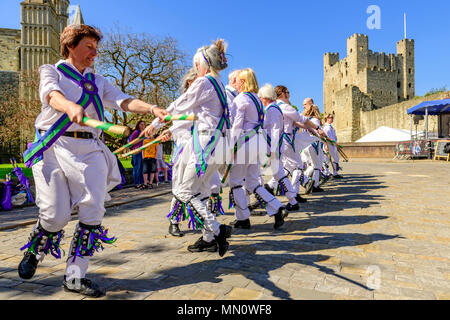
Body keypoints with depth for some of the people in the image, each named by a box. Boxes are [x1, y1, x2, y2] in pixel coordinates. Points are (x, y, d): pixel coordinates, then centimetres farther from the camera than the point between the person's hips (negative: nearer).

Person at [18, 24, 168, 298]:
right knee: (56, 214, -5)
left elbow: (123, 101, 3)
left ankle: (75, 275, 5)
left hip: (90, 149, 3)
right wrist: (70, 106, -37)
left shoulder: (98, 81, 21)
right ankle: (33, 253, 29)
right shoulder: (52, 71, 12)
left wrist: (151, 109, -17)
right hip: (55, 146, -3)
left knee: (94, 211, -9)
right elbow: (51, 94, -12)